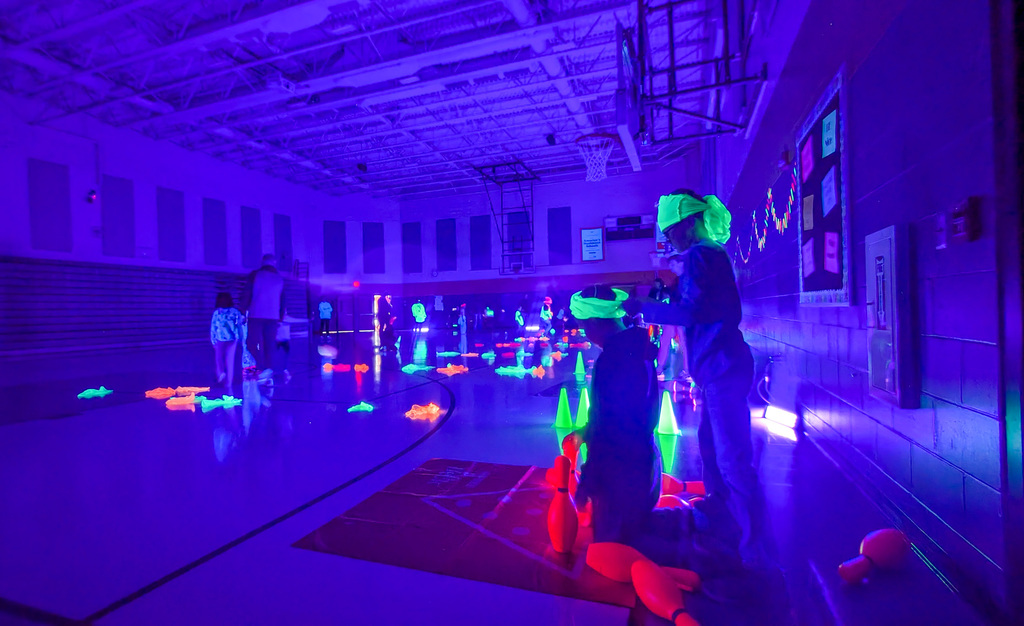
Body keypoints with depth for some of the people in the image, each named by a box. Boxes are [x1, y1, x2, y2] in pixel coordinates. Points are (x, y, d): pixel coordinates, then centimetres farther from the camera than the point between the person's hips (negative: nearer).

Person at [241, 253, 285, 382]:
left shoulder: (255, 275, 1)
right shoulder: (280, 279, 13)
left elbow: (247, 294, -5)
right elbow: (283, 301, 15)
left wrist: (244, 310, 3)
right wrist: (280, 317, 20)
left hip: (256, 315, -3)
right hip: (273, 317, 3)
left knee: (253, 342, 0)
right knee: (269, 345, 6)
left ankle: (263, 369, -16)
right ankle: (268, 374, 4)